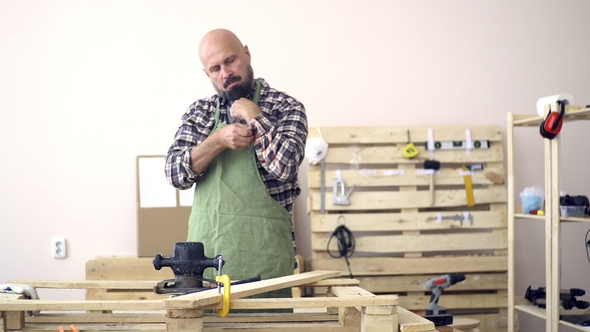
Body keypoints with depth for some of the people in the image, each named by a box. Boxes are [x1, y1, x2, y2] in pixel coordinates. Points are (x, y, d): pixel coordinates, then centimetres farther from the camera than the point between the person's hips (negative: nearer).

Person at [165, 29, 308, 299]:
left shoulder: (286, 108, 0)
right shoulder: (198, 112, 12)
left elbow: (284, 166, -16)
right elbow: (175, 174, 0)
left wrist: (252, 115, -10)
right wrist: (218, 141, -13)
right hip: (204, 250, 3)